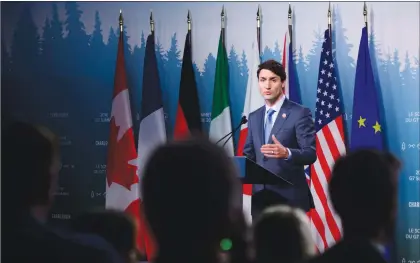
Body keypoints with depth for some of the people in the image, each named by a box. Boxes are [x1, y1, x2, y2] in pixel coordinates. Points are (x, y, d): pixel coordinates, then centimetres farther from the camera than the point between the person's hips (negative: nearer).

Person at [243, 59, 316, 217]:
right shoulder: (254, 117, 15)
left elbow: (310, 153, -12)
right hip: (260, 196, 5)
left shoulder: (300, 113, -4)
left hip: (289, 197, -5)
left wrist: (286, 153, -32)